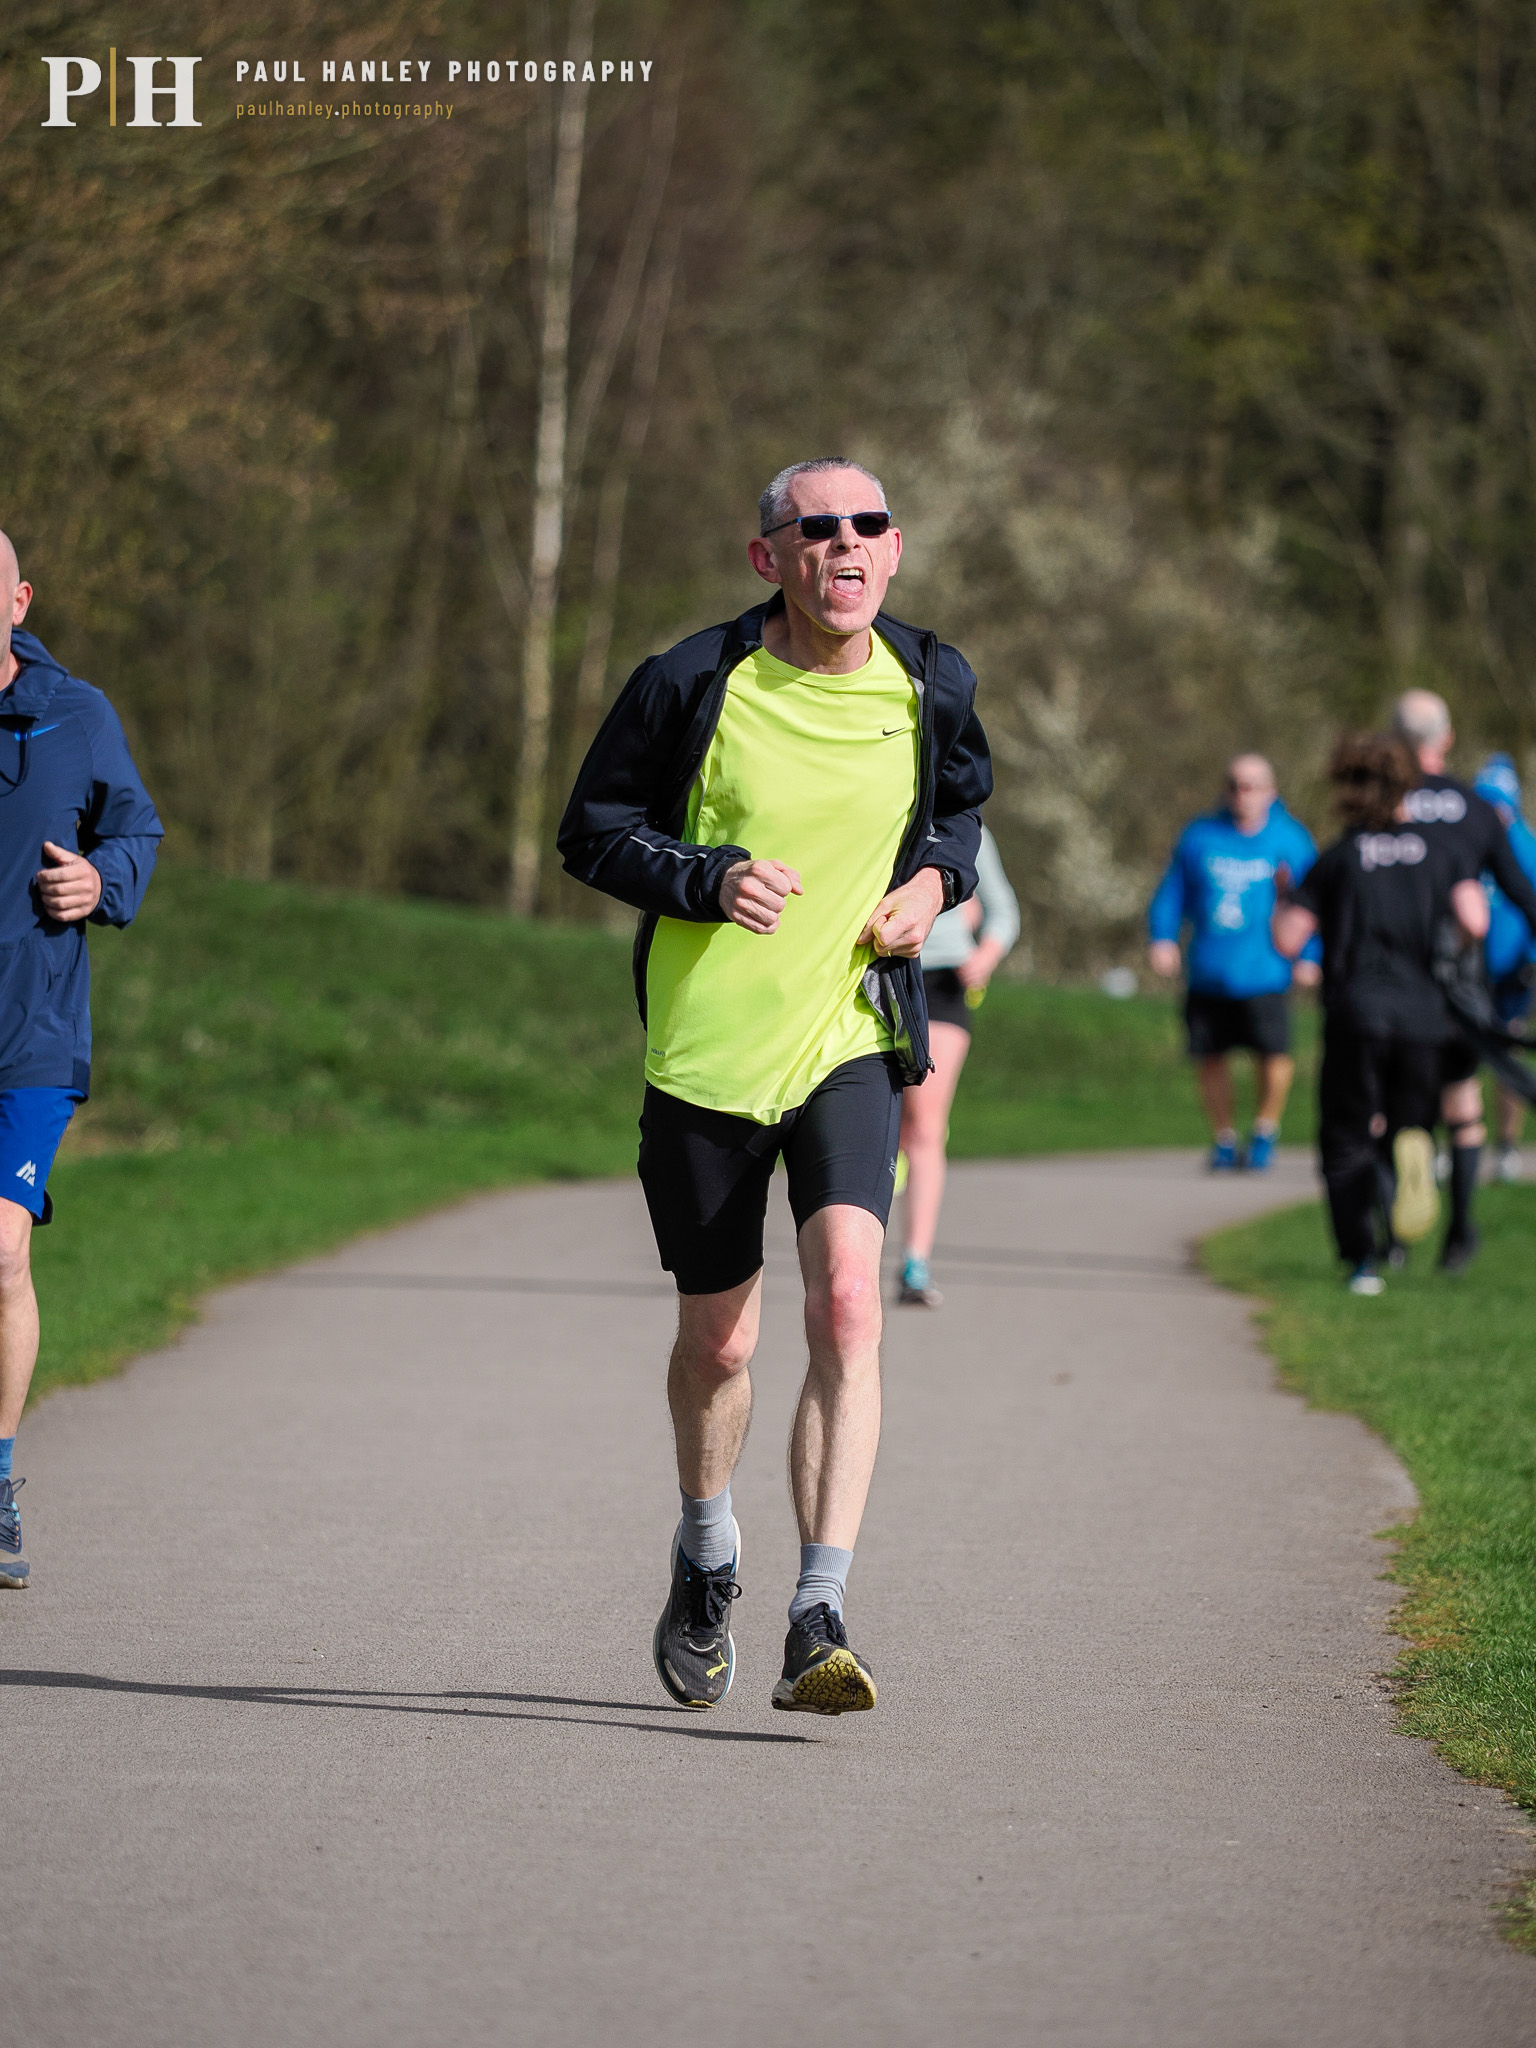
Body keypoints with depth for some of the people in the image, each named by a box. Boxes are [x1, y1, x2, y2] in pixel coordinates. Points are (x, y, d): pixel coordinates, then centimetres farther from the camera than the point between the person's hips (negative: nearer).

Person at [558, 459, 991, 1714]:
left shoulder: (931, 689, 2)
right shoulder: (692, 685, -7)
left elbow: (962, 809, 22)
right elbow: (593, 831, 1)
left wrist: (937, 879, 0)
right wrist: (708, 879, -16)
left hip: (851, 1043, 1)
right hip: (704, 1048, -1)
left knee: (847, 1302, -21)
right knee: (718, 1340, 10)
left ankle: (819, 1623, -22)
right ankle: (707, 1556, 41)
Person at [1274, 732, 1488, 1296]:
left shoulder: (1336, 859, 6)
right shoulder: (1446, 851, 9)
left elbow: (1287, 942, 0)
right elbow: (1474, 922, -6)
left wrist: (1282, 900, 20)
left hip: (1356, 1013, -1)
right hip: (1425, 1012, 1)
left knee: (1347, 1144, 9)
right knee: (1408, 1127, 14)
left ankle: (1361, 1258, -7)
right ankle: (1411, 1151, -24)